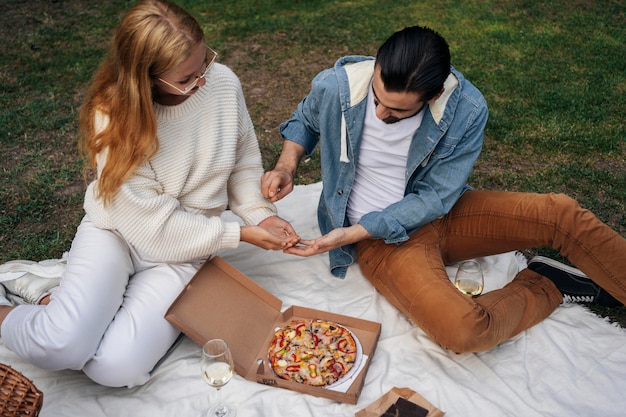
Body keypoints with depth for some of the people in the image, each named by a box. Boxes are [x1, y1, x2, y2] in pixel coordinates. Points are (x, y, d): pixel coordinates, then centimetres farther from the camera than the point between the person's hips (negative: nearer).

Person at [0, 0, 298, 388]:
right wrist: (239, 233, -17)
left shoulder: (223, 82, -12)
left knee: (117, 367, -20)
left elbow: (243, 165, 4)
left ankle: (60, 300, 11)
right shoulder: (112, 115, -19)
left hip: (181, 253, 2)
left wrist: (262, 214, -11)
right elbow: (154, 225, -19)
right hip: (115, 231, -1)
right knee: (61, 347, -25)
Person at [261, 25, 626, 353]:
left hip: (439, 214, 2)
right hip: (382, 243, -1)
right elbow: (304, 122, 7)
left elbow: (433, 199, -15)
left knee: (562, 214, -16)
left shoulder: (466, 109, -19)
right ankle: (546, 286, 2)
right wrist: (287, 166, -13)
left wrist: (350, 234, -22)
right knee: (465, 331, -27)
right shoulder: (334, 87, -18)